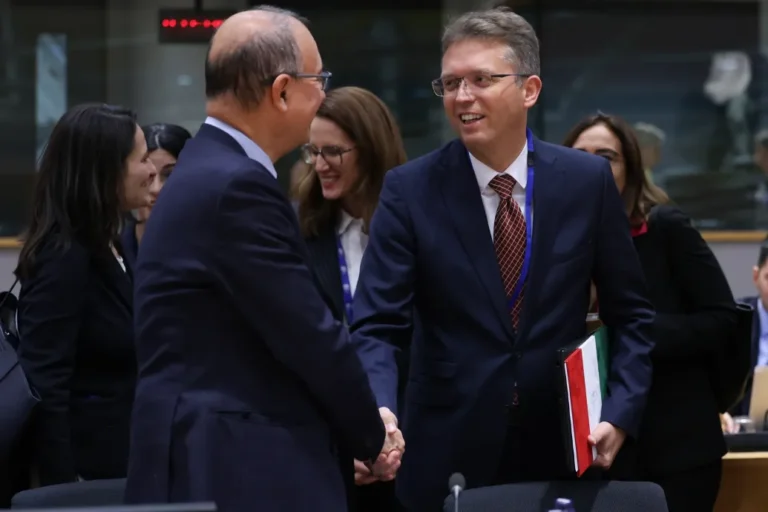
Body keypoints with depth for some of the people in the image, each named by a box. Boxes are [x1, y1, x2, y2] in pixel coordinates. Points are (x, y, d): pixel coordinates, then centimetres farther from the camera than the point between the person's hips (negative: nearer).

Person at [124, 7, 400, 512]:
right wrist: (374, 437, -1)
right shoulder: (237, 186, -17)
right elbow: (310, 336, -16)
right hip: (239, 469, -10)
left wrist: (364, 426, 9)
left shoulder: (210, 171, 14)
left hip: (218, 460, 10)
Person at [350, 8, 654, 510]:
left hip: (563, 448, 1)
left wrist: (620, 414, -9)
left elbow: (631, 314, 6)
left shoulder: (588, 180, -1)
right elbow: (377, 326, -11)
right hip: (448, 455, -1)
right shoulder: (410, 190, -5)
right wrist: (381, 414, -29)